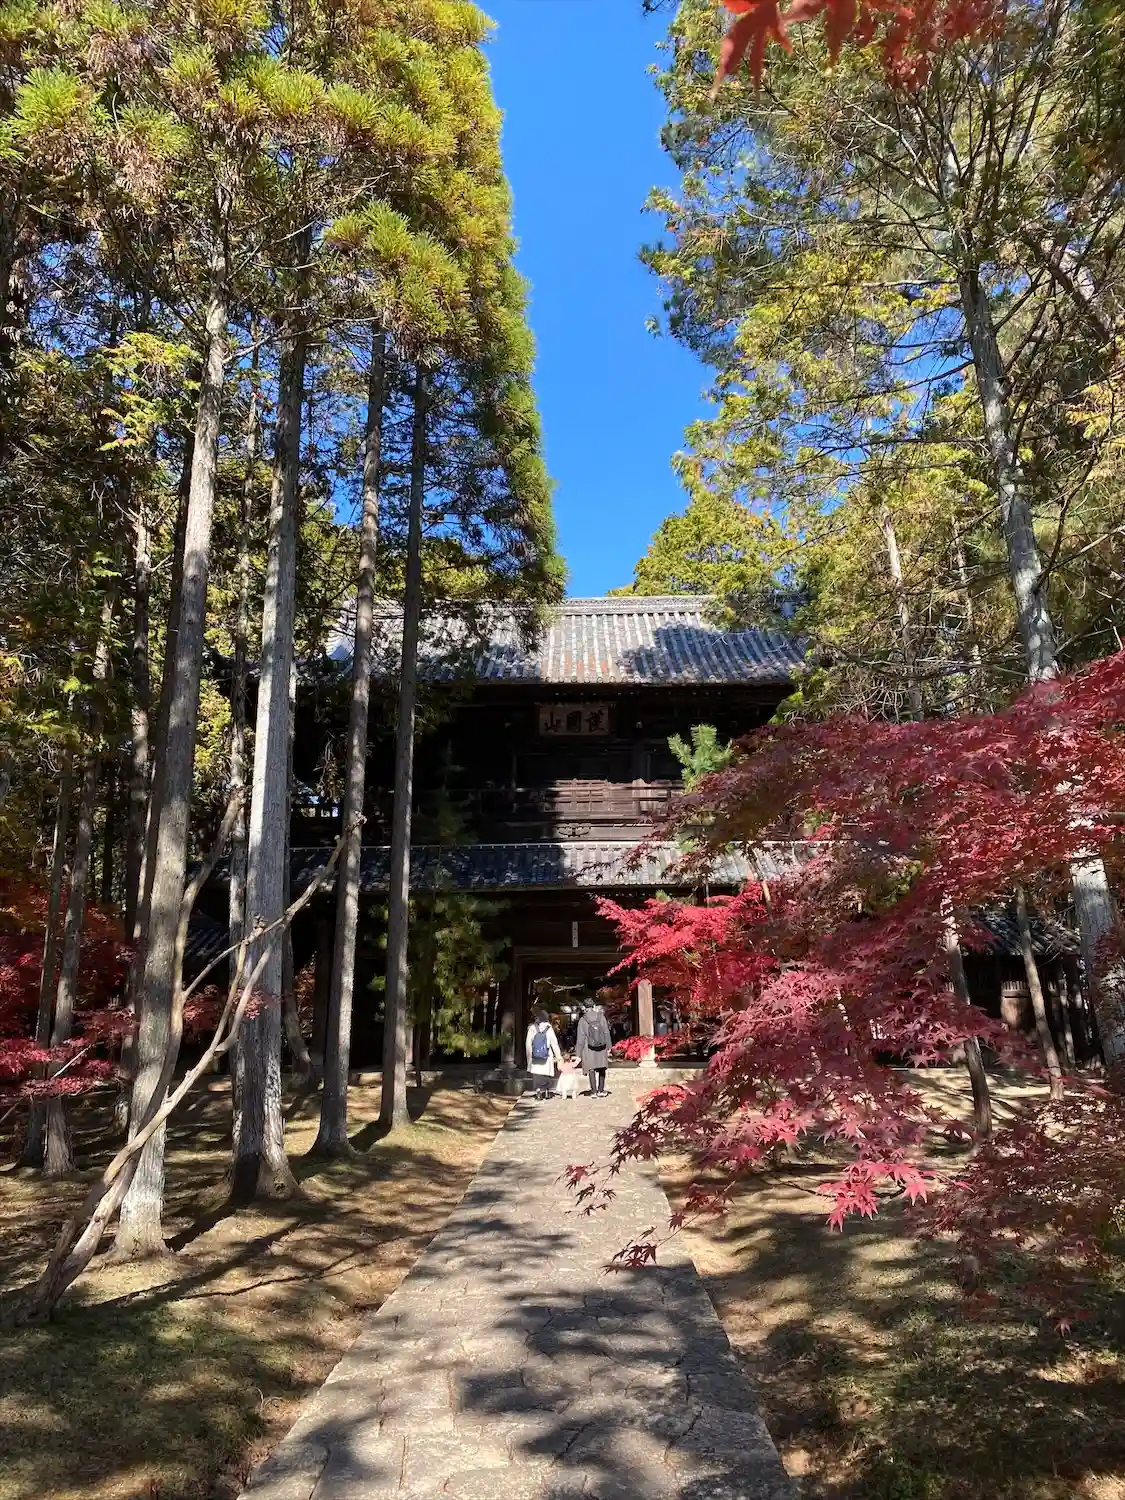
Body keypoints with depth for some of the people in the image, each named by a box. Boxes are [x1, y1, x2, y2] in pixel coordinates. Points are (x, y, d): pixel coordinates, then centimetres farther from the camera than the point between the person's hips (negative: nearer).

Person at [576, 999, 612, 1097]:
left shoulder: (582, 1021, -6)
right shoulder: (601, 1017, -3)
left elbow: (581, 1038, -5)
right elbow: (606, 1033, 0)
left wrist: (579, 1054, 0)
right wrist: (608, 1047, 8)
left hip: (589, 1049, -1)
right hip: (602, 1048, 2)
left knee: (591, 1070, 6)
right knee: (602, 1069, 15)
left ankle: (594, 1092, 6)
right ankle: (601, 1090, 19)